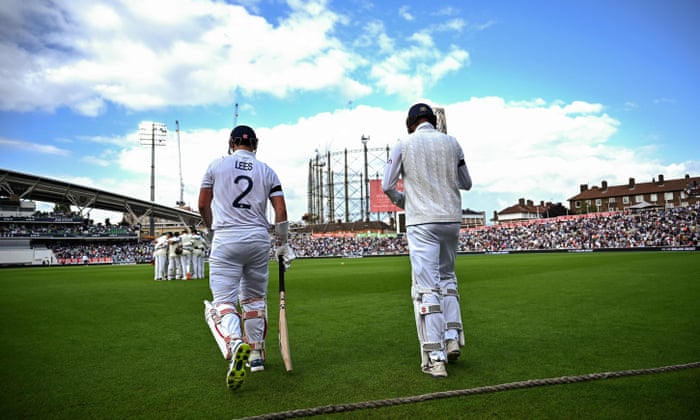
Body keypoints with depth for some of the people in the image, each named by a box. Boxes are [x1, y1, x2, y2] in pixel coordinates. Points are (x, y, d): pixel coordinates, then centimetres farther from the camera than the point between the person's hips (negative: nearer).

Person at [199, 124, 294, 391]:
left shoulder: (216, 166, 6)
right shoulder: (267, 172, 7)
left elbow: (203, 206, 10)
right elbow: (281, 213, 2)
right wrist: (283, 244, 13)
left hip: (225, 241, -2)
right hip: (259, 240, 2)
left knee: (223, 302, -4)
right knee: (255, 299, 17)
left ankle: (234, 345, -32)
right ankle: (256, 355, 25)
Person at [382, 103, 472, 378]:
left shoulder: (405, 144, 1)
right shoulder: (451, 143, 9)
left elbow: (387, 185, 1)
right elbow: (467, 184, 16)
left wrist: (402, 201, 20)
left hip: (421, 222, -4)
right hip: (451, 219, 4)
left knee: (426, 286, -4)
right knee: (447, 277, 21)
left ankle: (435, 358, -5)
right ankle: (452, 338, 14)